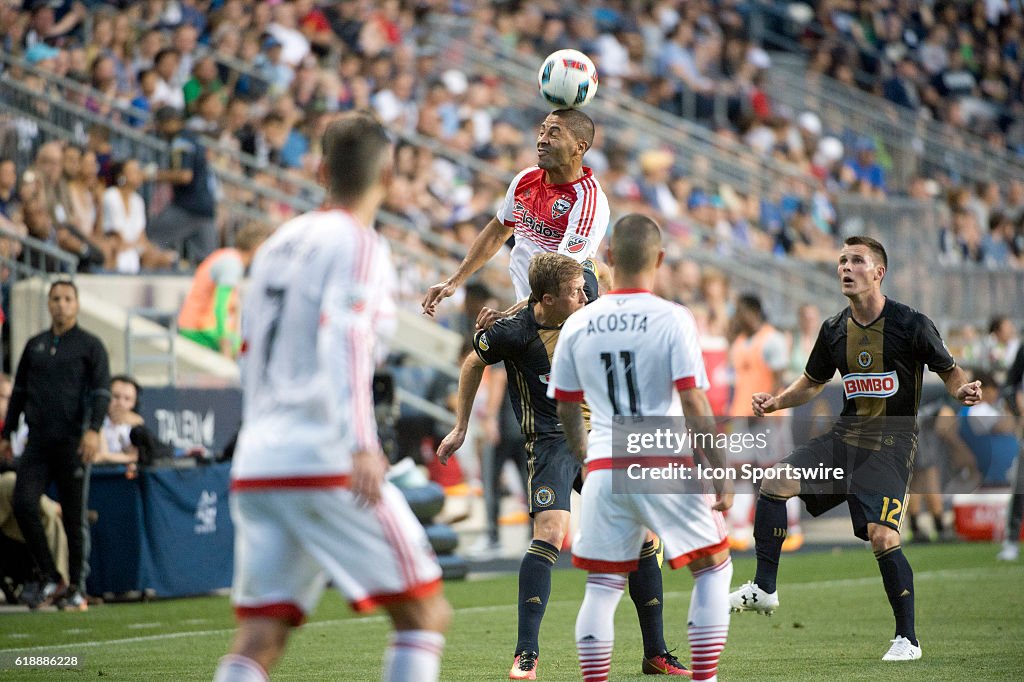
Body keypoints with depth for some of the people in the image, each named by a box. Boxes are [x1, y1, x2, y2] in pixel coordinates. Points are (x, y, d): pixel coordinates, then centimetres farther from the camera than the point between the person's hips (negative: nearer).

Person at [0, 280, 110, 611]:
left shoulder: (90, 345, 2)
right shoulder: (35, 345, 15)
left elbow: (102, 391, -5)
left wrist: (94, 429, -20)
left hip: (73, 443, -4)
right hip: (38, 443, 4)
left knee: (74, 518, -1)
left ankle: (76, 587, 8)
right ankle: (48, 577, -2)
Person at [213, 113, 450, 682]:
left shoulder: (278, 244, 19)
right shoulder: (360, 246, -3)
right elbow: (345, 341, -19)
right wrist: (362, 447, -28)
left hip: (256, 462, 7)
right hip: (326, 461, -7)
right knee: (426, 614, 3)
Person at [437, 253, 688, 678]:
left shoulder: (586, 294, -6)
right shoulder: (513, 332, -18)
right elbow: (474, 363, 2)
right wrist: (460, 428, 10)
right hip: (551, 441, -6)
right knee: (550, 532, -25)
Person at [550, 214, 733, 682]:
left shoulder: (578, 325, 5)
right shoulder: (673, 320, -7)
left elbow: (566, 408, 16)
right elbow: (694, 404, -12)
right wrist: (721, 474, -5)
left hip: (605, 471, 3)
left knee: (601, 588, 10)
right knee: (713, 569, 13)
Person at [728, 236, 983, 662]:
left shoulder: (911, 324, -9)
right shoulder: (834, 330, 7)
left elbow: (949, 371, 2)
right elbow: (813, 383, 21)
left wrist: (963, 390, -20)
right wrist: (776, 402, 4)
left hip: (891, 444, -5)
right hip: (845, 435, 5)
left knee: (883, 538, -18)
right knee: (776, 480, -14)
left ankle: (907, 639, -1)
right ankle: (763, 589, -4)